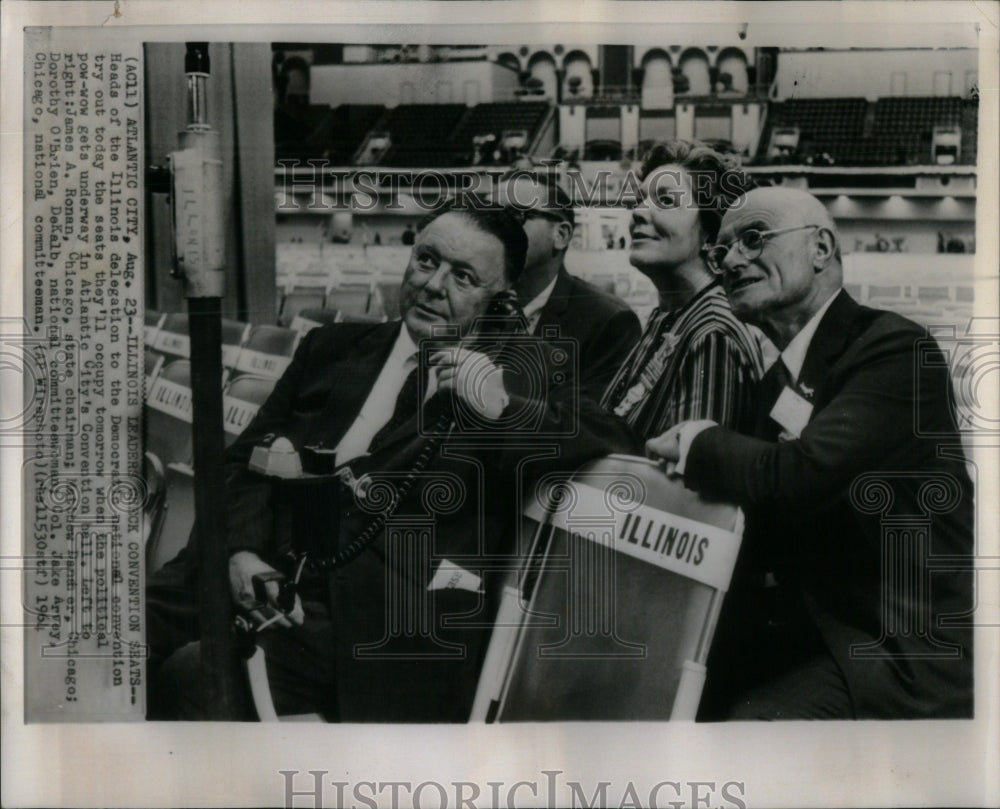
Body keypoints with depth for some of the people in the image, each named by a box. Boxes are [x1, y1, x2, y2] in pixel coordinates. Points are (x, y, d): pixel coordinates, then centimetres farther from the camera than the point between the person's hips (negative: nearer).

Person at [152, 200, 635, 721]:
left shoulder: (524, 369, 11)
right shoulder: (333, 349, 20)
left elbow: (612, 444, 1)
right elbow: (247, 459, 21)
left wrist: (505, 408, -12)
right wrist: (241, 552, 2)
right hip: (295, 606, 3)